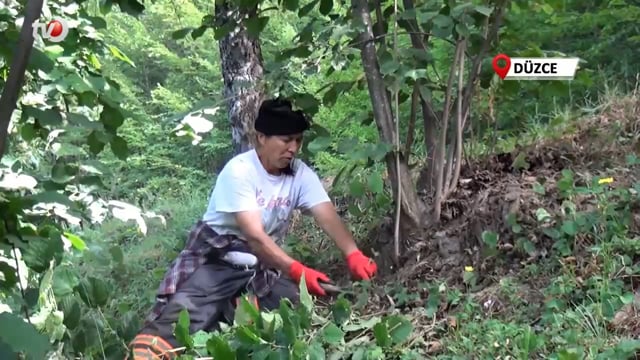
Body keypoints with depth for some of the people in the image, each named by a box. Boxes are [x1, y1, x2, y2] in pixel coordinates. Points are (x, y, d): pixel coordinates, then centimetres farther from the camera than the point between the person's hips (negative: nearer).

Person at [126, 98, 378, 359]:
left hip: (263, 266, 5)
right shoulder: (239, 171, -21)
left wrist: (352, 255, -37)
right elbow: (254, 235, -30)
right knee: (184, 318, -26)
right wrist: (297, 271, -43)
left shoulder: (301, 174, -5)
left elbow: (329, 218, -17)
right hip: (217, 261, -5)